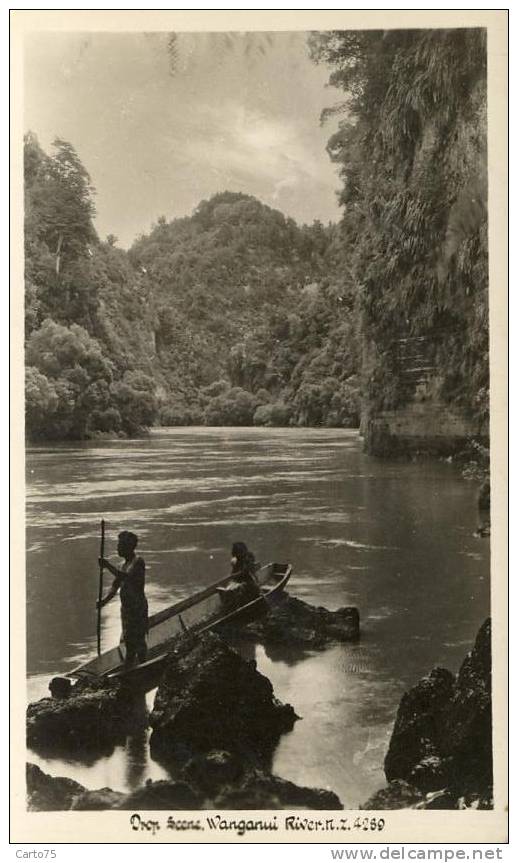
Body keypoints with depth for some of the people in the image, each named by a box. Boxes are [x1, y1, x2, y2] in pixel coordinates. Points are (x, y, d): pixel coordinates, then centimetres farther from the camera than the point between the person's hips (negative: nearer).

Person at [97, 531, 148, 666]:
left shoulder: (138, 561, -11)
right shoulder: (124, 565, 16)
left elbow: (127, 577, -27)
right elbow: (115, 586, 13)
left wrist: (108, 566, -24)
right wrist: (104, 600, -3)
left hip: (138, 606, -9)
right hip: (126, 607, 9)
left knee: (138, 639, -7)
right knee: (128, 640, 14)